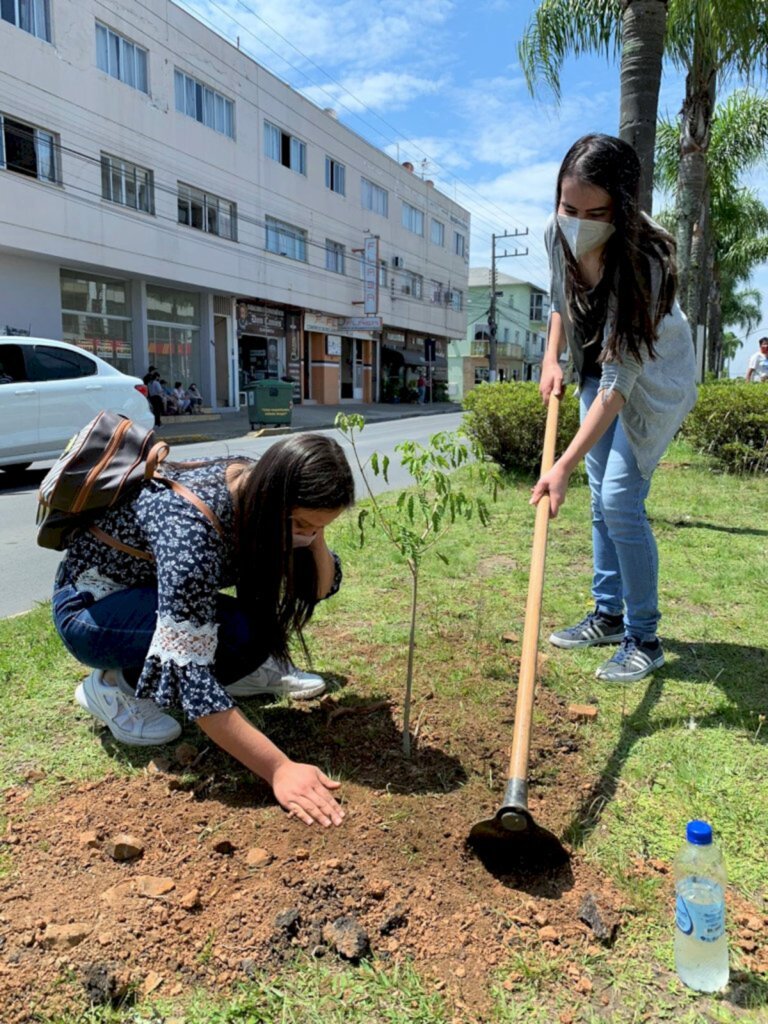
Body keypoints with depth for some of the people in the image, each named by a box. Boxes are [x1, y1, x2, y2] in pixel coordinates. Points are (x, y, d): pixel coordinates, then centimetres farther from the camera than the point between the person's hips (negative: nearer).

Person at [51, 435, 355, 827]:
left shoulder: (262, 487, -15)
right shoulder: (191, 524, -38)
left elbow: (322, 586, -6)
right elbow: (186, 673, -40)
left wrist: (313, 533, -26)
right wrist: (279, 770, -40)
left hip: (153, 589, 7)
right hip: (89, 607, -7)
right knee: (240, 631, -29)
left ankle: (236, 672, 10)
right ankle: (115, 685, -7)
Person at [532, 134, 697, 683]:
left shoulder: (642, 261, -35)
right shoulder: (558, 234, -17)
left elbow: (619, 383, -39)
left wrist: (565, 464, -45)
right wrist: (551, 360, -4)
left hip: (651, 379, -6)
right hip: (597, 370, 7)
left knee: (620, 501, -15)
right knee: (602, 499, 10)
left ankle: (643, 640, 1)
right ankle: (608, 615, 25)